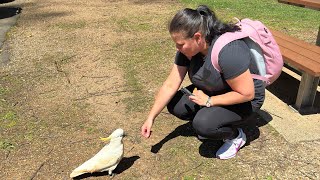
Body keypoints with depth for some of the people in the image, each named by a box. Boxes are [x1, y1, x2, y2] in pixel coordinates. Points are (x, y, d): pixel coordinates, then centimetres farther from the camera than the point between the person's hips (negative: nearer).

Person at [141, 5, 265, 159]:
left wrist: (209, 101, -24)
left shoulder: (228, 51, -35)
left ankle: (236, 135, 2)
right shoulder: (187, 48, -13)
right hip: (213, 91, 7)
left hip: (245, 99, -7)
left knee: (203, 125, -28)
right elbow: (170, 85, -10)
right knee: (175, 106, -8)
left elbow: (247, 93, -30)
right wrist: (151, 117, -11)